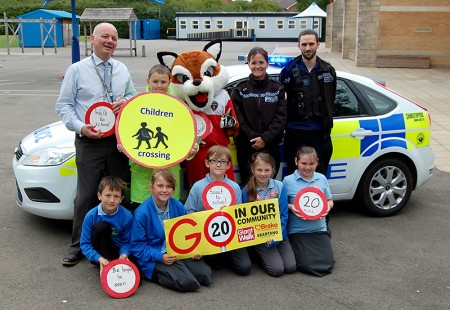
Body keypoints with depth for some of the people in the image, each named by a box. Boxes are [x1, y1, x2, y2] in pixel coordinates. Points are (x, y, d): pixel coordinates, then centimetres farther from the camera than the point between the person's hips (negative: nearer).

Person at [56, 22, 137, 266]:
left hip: (119, 140, 4)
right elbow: (63, 104, 0)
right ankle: (78, 245, 12)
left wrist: (126, 101, -4)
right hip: (89, 143, -4)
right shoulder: (77, 70, 0)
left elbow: (133, 96, 21)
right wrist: (80, 127, -16)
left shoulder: (122, 70, 12)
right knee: (86, 196, -1)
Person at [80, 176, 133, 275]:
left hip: (118, 252, 0)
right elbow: (85, 244, -11)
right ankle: (105, 267, -17)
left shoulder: (127, 216, -14)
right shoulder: (91, 216, -15)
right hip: (101, 254, 0)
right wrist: (99, 258, -26)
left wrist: (124, 254, -26)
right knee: (101, 226, -28)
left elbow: (126, 242, -4)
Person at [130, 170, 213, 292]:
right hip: (155, 258, -6)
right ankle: (157, 276, -1)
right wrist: (160, 257, -23)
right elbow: (137, 245, -11)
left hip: (179, 253, 6)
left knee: (206, 276, -12)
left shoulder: (178, 206, 1)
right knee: (189, 283, -25)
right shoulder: (142, 212, -14)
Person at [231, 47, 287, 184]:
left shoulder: (277, 89, 7)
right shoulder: (240, 89, 5)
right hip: (247, 148, -1)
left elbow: (281, 117, 0)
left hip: (271, 146, 1)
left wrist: (265, 138, -11)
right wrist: (253, 138, -12)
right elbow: (238, 119, -1)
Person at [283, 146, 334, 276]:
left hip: (319, 229, 3)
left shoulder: (322, 179, 4)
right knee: (306, 264, -15)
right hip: (298, 230, -3)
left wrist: (327, 207, -9)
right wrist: (290, 207, -21)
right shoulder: (288, 180, -6)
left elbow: (329, 201, 13)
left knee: (327, 263, -8)